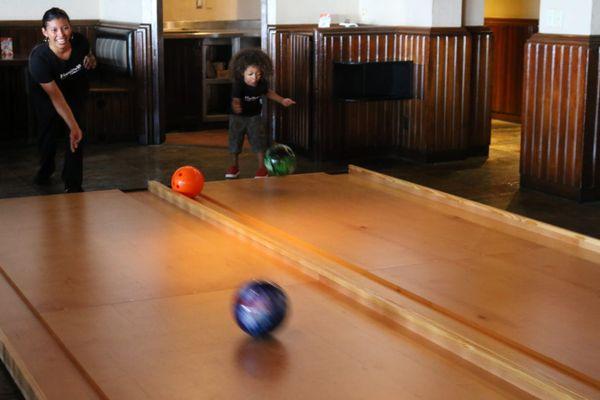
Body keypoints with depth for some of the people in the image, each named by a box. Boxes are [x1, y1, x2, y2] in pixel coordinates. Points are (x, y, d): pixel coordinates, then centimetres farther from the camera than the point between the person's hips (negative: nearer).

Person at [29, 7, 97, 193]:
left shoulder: (80, 42, -27)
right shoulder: (38, 58, -38)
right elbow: (56, 97, -37)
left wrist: (91, 60, -22)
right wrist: (74, 127, -39)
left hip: (76, 88, 2)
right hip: (45, 92, -2)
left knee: (75, 135, -11)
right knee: (49, 131, 7)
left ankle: (73, 183, 0)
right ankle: (46, 170, 39)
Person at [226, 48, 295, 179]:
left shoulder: (262, 83, -14)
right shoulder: (238, 85, -28)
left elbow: (269, 93, 9)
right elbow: (235, 100, -37)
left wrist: (282, 100, 6)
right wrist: (235, 106, -61)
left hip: (254, 116, 2)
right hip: (237, 117, -2)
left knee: (259, 141, -4)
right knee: (235, 140, 7)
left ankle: (262, 167, 6)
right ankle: (234, 166, 24)